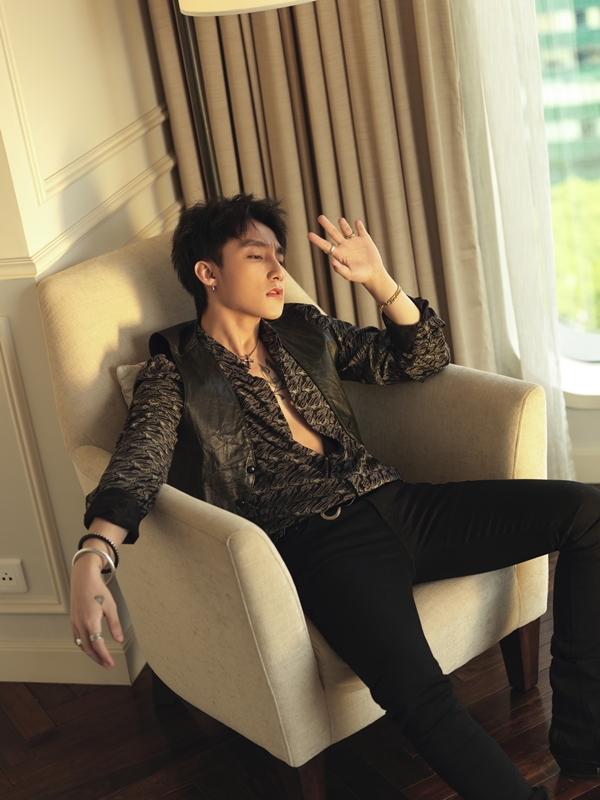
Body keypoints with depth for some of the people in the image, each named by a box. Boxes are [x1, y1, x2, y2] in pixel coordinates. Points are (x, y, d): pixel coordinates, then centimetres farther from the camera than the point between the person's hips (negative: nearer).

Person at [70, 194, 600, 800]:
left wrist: (381, 283, 2)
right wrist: (93, 556, -33)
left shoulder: (304, 332, 20)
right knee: (416, 691, -37)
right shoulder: (174, 374, 5)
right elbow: (138, 462, -12)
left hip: (392, 503, 7)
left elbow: (420, 359, 20)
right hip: (316, 541, -6)